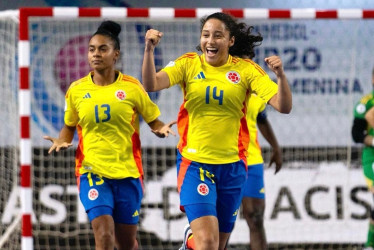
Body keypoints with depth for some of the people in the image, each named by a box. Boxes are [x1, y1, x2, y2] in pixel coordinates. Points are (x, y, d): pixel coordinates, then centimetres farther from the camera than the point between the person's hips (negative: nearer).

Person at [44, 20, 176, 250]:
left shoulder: (132, 87, -3)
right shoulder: (76, 90, 2)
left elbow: (154, 121, 3)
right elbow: (69, 126, 16)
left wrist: (161, 130, -19)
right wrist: (63, 141, -6)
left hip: (127, 172, 0)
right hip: (92, 171, 0)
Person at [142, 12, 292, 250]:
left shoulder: (246, 70, -2)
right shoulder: (189, 64, -2)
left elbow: (283, 106, -10)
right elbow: (151, 85, -16)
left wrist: (280, 75, -28)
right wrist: (149, 50, -31)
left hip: (232, 166, 2)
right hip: (194, 163, -2)